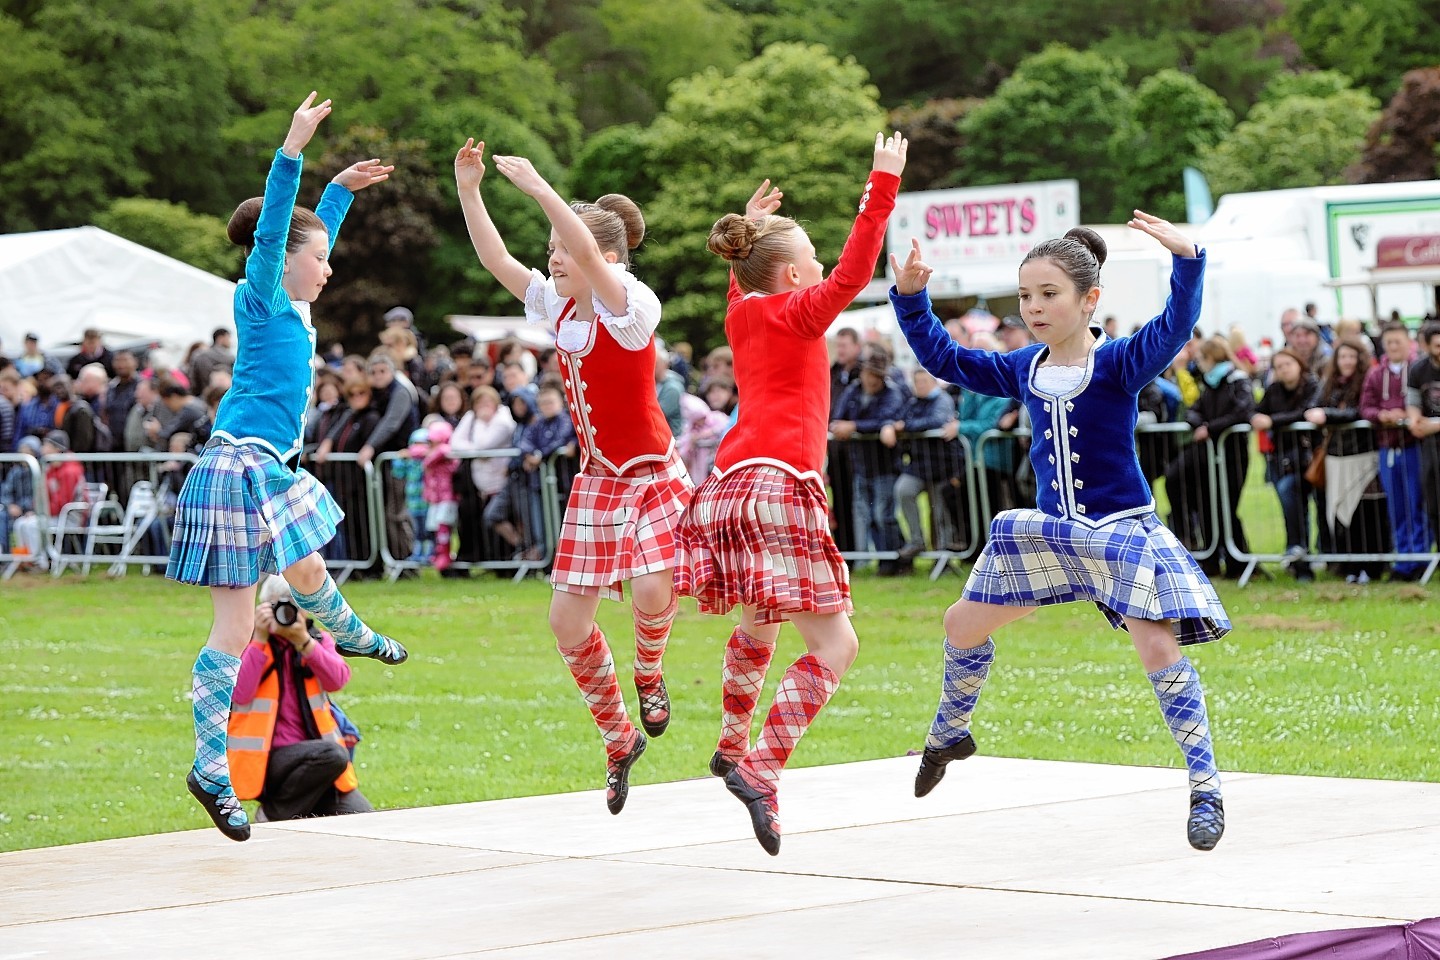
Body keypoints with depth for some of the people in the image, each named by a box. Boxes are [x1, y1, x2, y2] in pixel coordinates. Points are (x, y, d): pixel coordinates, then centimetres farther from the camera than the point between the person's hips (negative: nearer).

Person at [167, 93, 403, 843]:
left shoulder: (290, 306, 16)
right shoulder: (260, 298, -7)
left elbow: (308, 236, 34)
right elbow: (271, 229, -23)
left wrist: (342, 189, 44)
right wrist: (291, 152, -31)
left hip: (268, 472, 9)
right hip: (237, 470, -9)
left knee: (308, 572, 26)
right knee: (235, 628, -5)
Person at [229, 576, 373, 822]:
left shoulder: (318, 640, 12)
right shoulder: (246, 643, 0)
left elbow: (337, 681, -7)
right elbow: (239, 693, -17)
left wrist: (303, 642, -18)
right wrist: (260, 639, -15)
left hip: (316, 759, 5)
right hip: (267, 758, -5)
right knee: (331, 754, -34)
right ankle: (273, 816, -12)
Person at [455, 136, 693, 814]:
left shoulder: (631, 306, -17)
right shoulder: (558, 307, 4)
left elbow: (589, 254, -34)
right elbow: (496, 259, -2)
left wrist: (537, 187, -36)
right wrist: (467, 190, -10)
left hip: (651, 474, -6)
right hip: (596, 480, 6)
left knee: (653, 592, -28)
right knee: (568, 622, 1)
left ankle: (648, 671, 7)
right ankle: (618, 739, 21)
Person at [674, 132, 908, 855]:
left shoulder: (743, 314, 20)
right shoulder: (797, 313, 0)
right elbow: (854, 271, -15)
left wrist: (750, 232, 53)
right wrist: (883, 185, -13)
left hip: (728, 488, 8)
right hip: (778, 484, -8)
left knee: (757, 626, 32)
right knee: (834, 644, -9)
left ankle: (732, 745, 47)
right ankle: (761, 770, -25)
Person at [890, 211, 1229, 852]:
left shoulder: (1119, 362, -16)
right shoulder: (1023, 369, 2)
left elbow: (1173, 329, -35)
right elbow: (944, 360, 12)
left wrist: (1186, 261, -52)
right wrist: (909, 299, -1)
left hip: (1121, 529, -6)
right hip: (1049, 530, 6)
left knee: (1158, 645, -22)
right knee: (963, 623, 12)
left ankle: (1205, 788, -13)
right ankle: (948, 735, 40)